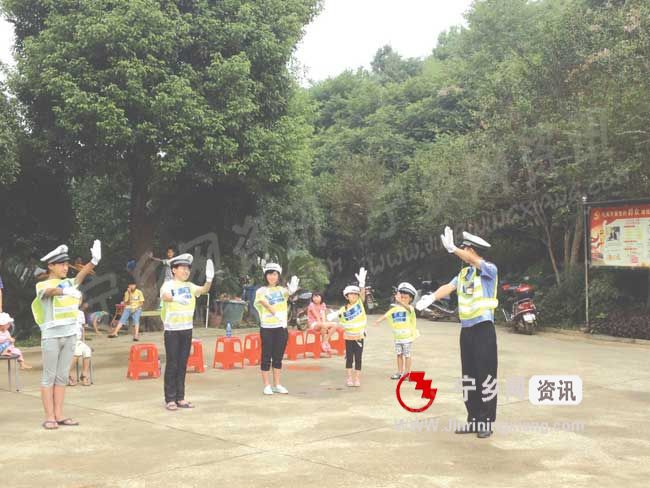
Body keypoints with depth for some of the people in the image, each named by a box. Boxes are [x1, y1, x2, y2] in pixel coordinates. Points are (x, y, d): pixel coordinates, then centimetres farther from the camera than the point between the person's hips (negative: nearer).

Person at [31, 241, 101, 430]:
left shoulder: (69, 283, 11)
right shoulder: (42, 285, -4)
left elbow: (81, 274, -8)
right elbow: (51, 291, -27)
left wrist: (94, 261, -28)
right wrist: (66, 291, -50)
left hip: (70, 336, 5)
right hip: (51, 336, -5)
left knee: (62, 377, 8)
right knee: (49, 377, -1)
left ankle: (59, 415, 12)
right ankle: (49, 417, 2)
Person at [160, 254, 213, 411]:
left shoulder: (190, 286, 9)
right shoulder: (168, 285, -6)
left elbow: (204, 290, -7)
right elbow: (164, 296, -28)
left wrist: (209, 280, -27)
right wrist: (175, 298, -49)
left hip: (187, 329, 5)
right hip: (172, 330, -5)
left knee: (182, 364, 10)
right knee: (172, 364, -1)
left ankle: (180, 398, 17)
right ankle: (170, 399, 6)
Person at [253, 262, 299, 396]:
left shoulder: (282, 290, 9)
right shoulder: (261, 291, 0)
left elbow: (289, 292, -14)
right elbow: (266, 304, -17)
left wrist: (292, 290, -39)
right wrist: (276, 313, -36)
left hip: (281, 327, 3)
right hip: (267, 328, -3)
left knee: (278, 357, 9)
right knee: (266, 357, -1)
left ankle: (277, 385, 17)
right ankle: (267, 386, 6)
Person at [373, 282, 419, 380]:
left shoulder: (410, 308, -12)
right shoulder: (395, 308, 4)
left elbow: (408, 308, -36)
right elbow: (386, 315, 1)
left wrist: (400, 302, -52)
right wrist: (378, 320, -15)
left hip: (407, 336, -5)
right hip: (397, 337, 5)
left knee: (407, 355, 2)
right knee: (399, 354, 12)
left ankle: (407, 373, 13)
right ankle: (400, 372, 22)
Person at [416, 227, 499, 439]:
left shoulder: (490, 270, -7)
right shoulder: (463, 273, 12)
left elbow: (475, 261, -27)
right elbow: (449, 287, -3)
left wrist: (453, 249, -43)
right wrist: (431, 297, -23)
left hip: (483, 328, -7)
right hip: (466, 329, 7)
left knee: (486, 377, -2)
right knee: (468, 377, 11)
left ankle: (487, 421, 6)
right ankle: (473, 420, 19)